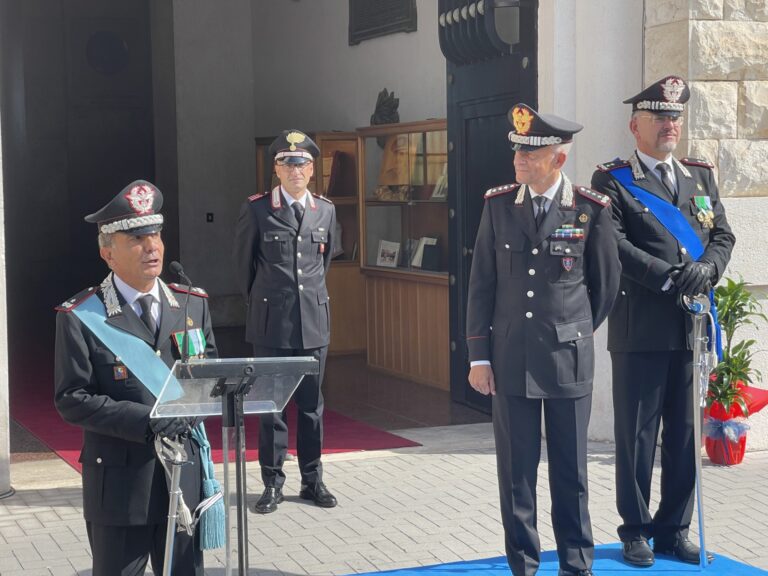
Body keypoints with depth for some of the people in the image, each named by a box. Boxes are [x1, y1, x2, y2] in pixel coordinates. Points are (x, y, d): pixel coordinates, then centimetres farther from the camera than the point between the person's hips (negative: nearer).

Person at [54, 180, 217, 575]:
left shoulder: (193, 304, 7)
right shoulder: (81, 318, -7)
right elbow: (72, 399, -11)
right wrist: (144, 421, -21)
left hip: (185, 474, 4)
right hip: (120, 482, -4)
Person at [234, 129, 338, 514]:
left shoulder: (326, 211, 7)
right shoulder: (256, 209, -3)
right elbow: (243, 262, 8)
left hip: (314, 322, 3)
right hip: (271, 323, -3)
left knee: (311, 403, 9)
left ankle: (312, 481, 18)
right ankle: (272, 484, 10)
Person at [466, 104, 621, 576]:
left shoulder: (592, 209, -5)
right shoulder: (498, 204, 1)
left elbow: (606, 282, 7)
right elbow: (481, 284, 4)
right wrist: (478, 355, 1)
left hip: (569, 359, -1)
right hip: (511, 358, 1)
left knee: (571, 470, 7)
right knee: (516, 470, 5)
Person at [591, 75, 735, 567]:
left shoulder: (701, 177, 16)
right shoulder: (613, 181, -1)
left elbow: (723, 235, 11)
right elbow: (614, 244, -12)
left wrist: (706, 269, -9)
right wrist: (669, 278, -17)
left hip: (693, 326, 5)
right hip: (641, 328, -5)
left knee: (685, 434, 9)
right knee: (637, 435, 3)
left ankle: (674, 528, 21)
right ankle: (636, 531, 15)